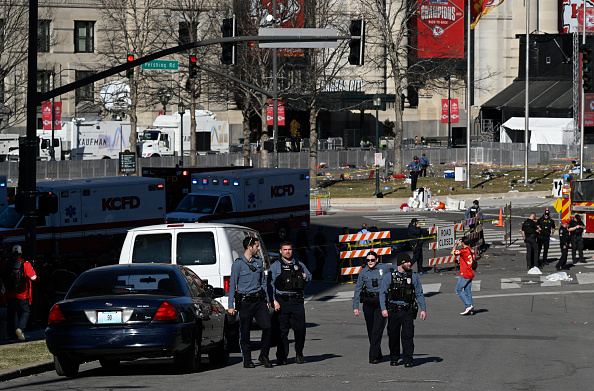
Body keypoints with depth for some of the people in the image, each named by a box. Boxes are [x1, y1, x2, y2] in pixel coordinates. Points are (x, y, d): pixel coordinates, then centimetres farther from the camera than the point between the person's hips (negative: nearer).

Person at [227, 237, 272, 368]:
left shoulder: (259, 263, 12)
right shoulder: (238, 264, -4)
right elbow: (232, 285, -4)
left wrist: (267, 300, 18)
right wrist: (231, 306, -7)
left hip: (259, 300, 4)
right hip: (245, 302, -4)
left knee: (267, 327, -9)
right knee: (244, 332, 0)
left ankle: (264, 356, 3)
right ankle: (247, 360, 9)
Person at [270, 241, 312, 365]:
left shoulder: (300, 265, 17)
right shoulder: (276, 266, 6)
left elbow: (309, 277, 31)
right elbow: (270, 284, 0)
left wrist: (305, 276, 6)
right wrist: (274, 300, -11)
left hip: (297, 301, 3)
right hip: (282, 302, -3)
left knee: (300, 329, -3)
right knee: (282, 330, -1)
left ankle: (299, 355, 10)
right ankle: (281, 357, 4)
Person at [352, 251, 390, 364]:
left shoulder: (384, 268, -1)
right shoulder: (363, 272, 5)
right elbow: (358, 289, 8)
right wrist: (355, 306, 3)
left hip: (381, 302, -3)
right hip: (368, 302, 3)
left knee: (377, 329, -12)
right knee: (371, 330, 8)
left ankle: (373, 356, -15)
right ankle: (378, 354, 24)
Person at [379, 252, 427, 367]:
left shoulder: (413, 277, 6)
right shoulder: (390, 276, 0)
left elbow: (419, 294, 10)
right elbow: (382, 292, 1)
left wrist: (423, 309, 3)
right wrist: (383, 309, -10)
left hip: (407, 310, 0)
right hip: (393, 311, 0)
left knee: (408, 336, -8)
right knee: (393, 335, 6)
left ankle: (408, 360, -6)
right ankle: (394, 358, 21)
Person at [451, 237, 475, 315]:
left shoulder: (464, 250, -16)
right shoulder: (472, 250, 10)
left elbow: (453, 252, -8)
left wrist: (456, 244, 4)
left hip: (464, 275, -8)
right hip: (471, 274, 8)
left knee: (458, 290, -2)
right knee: (468, 291, 10)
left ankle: (469, 306, -11)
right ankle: (469, 310, 7)